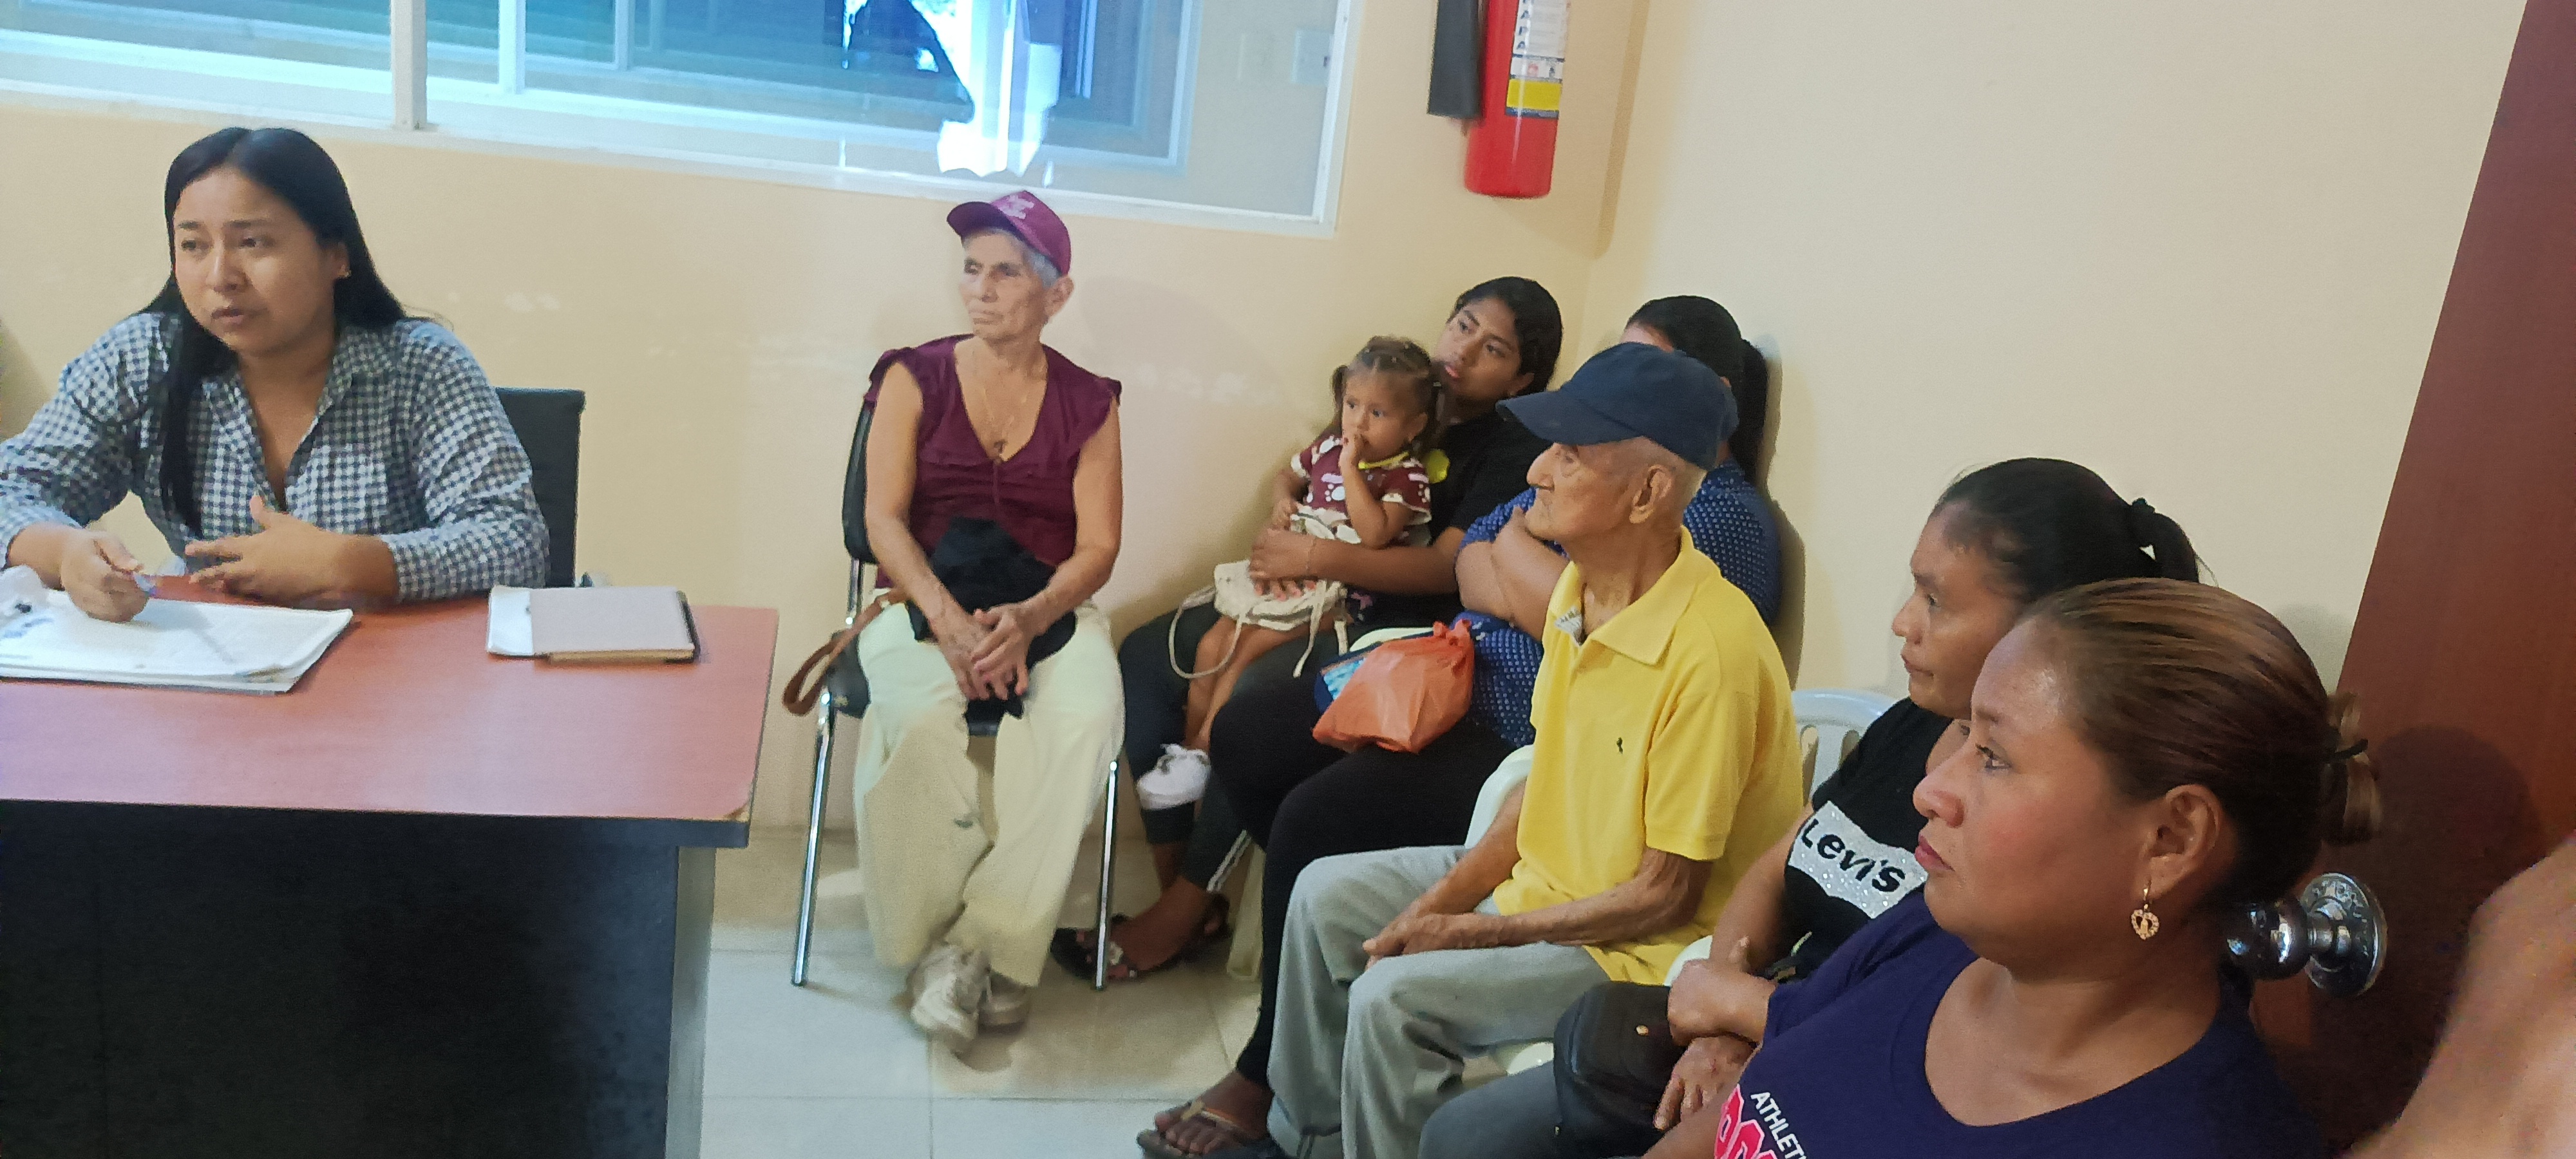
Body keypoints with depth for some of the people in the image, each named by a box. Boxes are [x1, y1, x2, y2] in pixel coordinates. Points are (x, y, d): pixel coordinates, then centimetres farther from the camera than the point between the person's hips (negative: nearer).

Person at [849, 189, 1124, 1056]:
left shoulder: (1088, 405, 9)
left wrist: (1027, 619, -19)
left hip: (1048, 608, 1)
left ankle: (988, 945, -21)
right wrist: (949, 618, -19)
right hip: (926, 600, 0)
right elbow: (885, 519, -2)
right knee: (918, 717, -34)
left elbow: (1097, 547, 1)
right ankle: (941, 939, -16)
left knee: (1084, 721, -32)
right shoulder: (916, 378, 7)